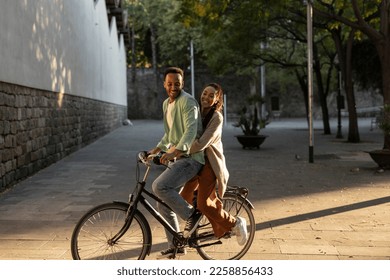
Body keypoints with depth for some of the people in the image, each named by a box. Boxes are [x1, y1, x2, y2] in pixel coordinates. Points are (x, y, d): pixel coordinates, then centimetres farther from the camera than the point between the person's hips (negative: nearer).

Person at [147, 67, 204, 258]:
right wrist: (158, 148, 18)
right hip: (176, 159, 9)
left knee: (159, 187, -28)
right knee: (163, 205, 8)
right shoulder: (166, 104, 16)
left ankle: (191, 214, -10)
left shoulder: (187, 102, -12)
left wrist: (176, 150, -40)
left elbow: (191, 131, -26)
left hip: (190, 158, -9)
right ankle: (175, 246, 20)